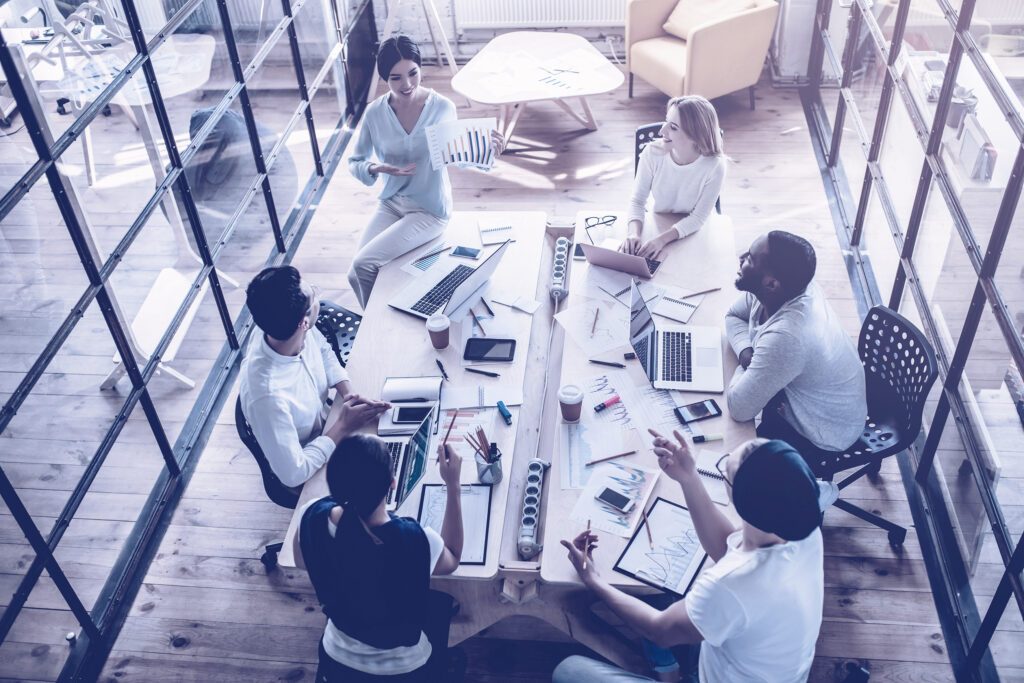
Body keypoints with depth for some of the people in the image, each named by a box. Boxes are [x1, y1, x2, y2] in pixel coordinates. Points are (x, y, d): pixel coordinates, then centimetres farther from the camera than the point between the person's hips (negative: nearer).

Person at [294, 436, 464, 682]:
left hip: (337, 663, 3)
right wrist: (454, 486, -12)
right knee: (441, 599, 28)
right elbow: (452, 559, -10)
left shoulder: (313, 517, -27)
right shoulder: (414, 540, -36)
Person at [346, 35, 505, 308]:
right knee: (355, 276, -10)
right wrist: (376, 168, -22)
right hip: (390, 203, 4)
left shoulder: (442, 107, -14)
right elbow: (355, 163, 1)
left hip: (430, 210, -3)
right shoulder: (375, 112, -8)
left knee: (363, 265, -19)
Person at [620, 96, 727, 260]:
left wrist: (662, 239, -32)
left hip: (694, 234, -2)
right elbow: (637, 200, -12)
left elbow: (698, 217, -19)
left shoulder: (714, 167, -25)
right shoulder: (652, 153, -19)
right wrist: (634, 233, -31)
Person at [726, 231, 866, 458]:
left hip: (823, 434, -7)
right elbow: (733, 316, 2)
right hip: (802, 399, 7)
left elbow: (740, 409, -35)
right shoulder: (790, 288, -16)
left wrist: (747, 366, -16)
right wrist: (746, 352, -18)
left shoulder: (785, 337, -41)